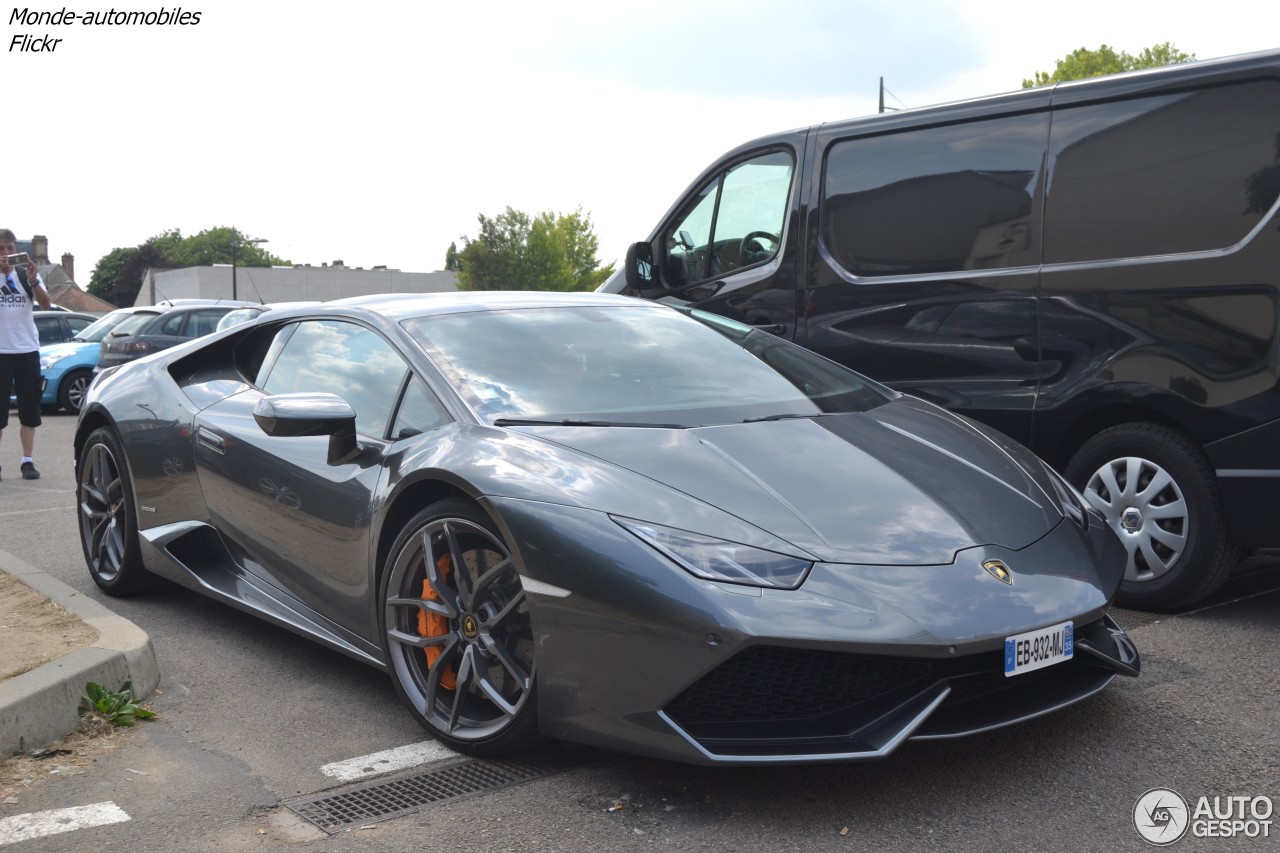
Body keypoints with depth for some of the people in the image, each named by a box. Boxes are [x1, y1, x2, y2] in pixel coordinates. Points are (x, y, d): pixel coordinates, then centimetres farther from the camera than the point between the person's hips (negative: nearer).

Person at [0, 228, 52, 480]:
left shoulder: (27, 273, 7)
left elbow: (45, 304, -5)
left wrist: (33, 281, -22)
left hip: (27, 349, 2)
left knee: (29, 407, 3)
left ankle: (27, 461, 8)